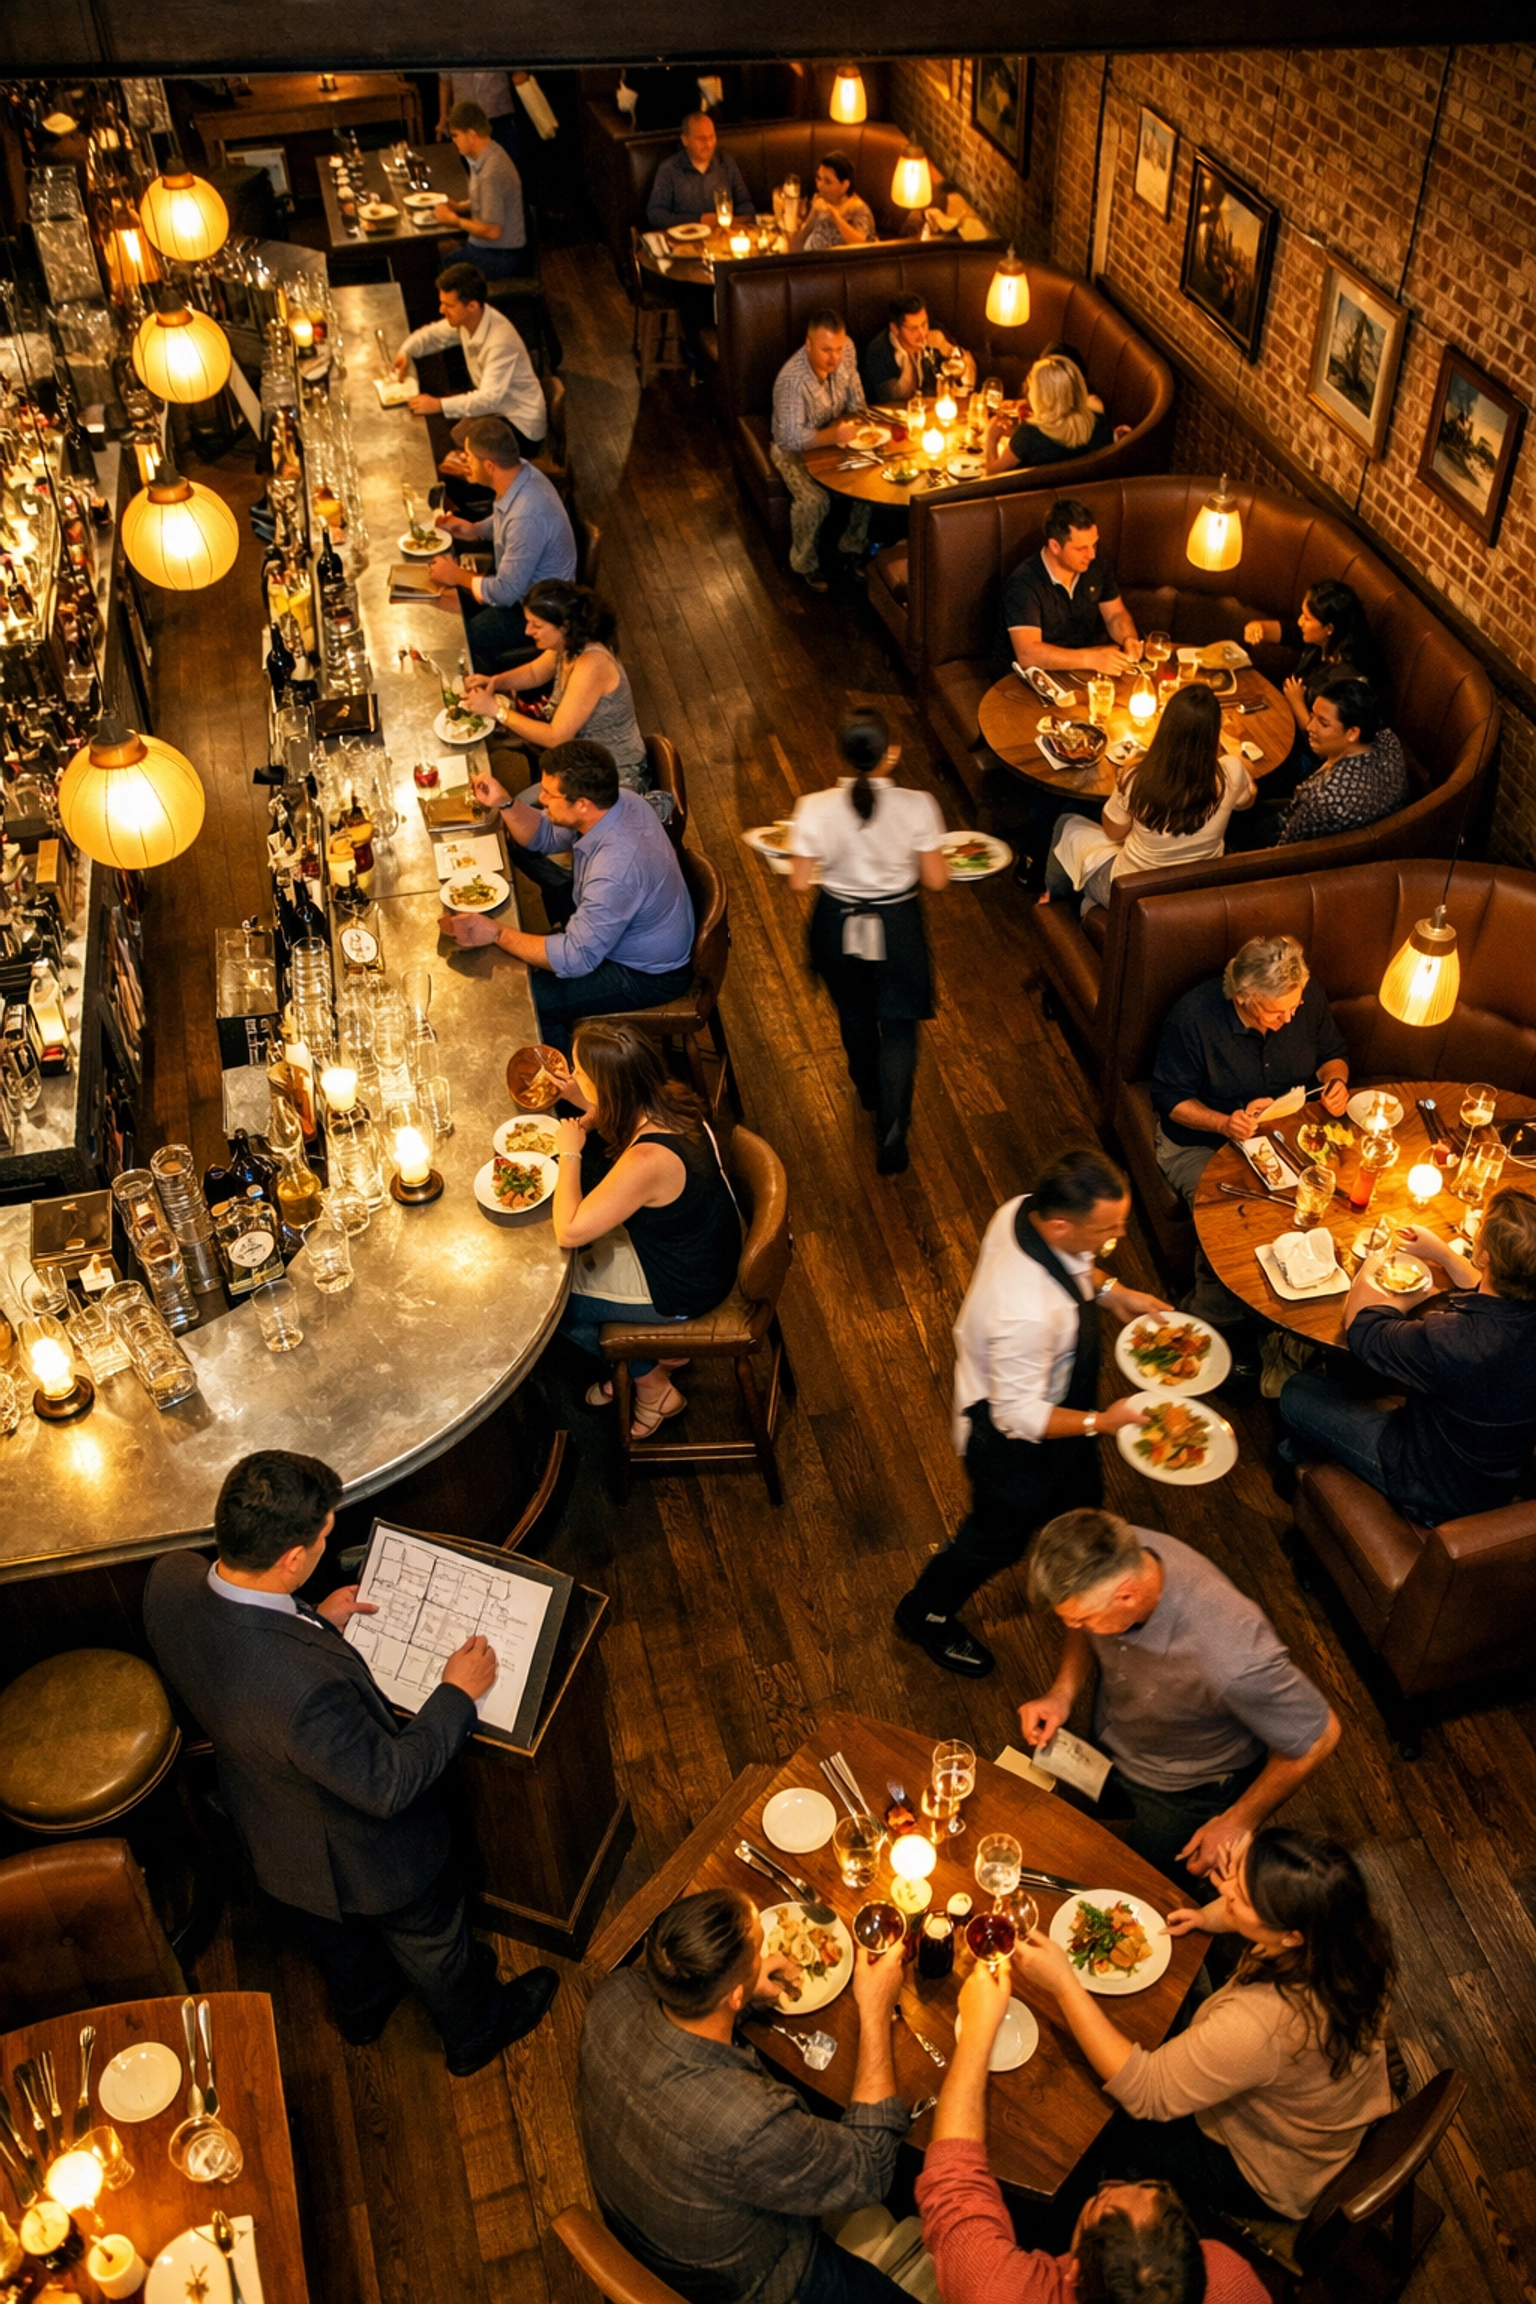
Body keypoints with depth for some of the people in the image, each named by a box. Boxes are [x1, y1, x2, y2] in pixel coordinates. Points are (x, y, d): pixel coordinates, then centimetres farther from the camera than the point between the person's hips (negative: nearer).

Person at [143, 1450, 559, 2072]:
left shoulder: (170, 1578, -28)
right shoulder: (304, 1684, -49)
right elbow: (388, 1784, -31)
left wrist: (314, 1622, -1)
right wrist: (458, 1692, -19)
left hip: (264, 1824, 7)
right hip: (359, 1854, -6)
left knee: (334, 1933, 38)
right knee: (432, 1942, 28)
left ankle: (361, 2008, 67)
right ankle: (475, 2031, 57)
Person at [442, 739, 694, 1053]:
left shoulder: (616, 867, -39)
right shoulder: (614, 802, -13)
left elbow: (575, 959, -31)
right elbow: (544, 836, 5)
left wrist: (495, 934, -27)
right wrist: (504, 802, -13)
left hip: (648, 974, -9)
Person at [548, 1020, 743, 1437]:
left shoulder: (647, 1162, -40)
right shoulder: (670, 1099, -16)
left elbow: (567, 1232, -32)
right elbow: (617, 1125, 10)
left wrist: (569, 1153, -22)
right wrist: (585, 1103, -7)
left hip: (684, 1288, -8)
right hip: (700, 1246, 8)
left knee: (550, 1296, 9)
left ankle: (654, 1387, 27)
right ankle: (655, 1353, 31)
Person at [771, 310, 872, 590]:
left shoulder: (845, 349, -14)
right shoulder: (791, 379, -33)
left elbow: (856, 398, 2)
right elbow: (790, 438, -35)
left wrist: (847, 419, -19)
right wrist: (832, 435, -50)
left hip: (834, 437, 6)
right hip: (795, 449, -6)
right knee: (814, 500, -29)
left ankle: (852, 546, 6)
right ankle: (804, 564, -3)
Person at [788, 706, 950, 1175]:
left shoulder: (816, 809, -23)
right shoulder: (917, 807, -23)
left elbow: (799, 880, -14)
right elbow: (936, 880, -13)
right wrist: (940, 851, 8)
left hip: (838, 926, 1)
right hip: (897, 929, -1)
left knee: (853, 1013, 29)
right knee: (898, 1026, 16)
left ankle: (869, 1090, 56)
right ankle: (892, 1141, 12)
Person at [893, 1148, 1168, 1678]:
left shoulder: (1024, 1209, -23)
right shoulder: (1028, 1314, -47)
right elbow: (1019, 1416, -32)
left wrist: (1111, 1290, -5)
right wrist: (1102, 1421, -29)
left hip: (1042, 1399, 8)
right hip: (1012, 1435, -8)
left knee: (1079, 1493, 33)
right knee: (999, 1535, 22)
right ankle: (925, 1615, 51)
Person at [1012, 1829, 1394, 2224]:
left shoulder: (1258, 2025, -46)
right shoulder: (1346, 1934, -26)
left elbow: (1142, 2092, -31)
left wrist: (1063, 1984, -33)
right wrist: (1215, 1916, -17)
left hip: (1276, 2180, -6)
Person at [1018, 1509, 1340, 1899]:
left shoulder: (1231, 1658, -46)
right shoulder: (1113, 1559, -29)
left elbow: (1317, 1736, -26)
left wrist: (1239, 1822, -16)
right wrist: (1062, 1693, -18)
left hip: (1189, 1790, -5)